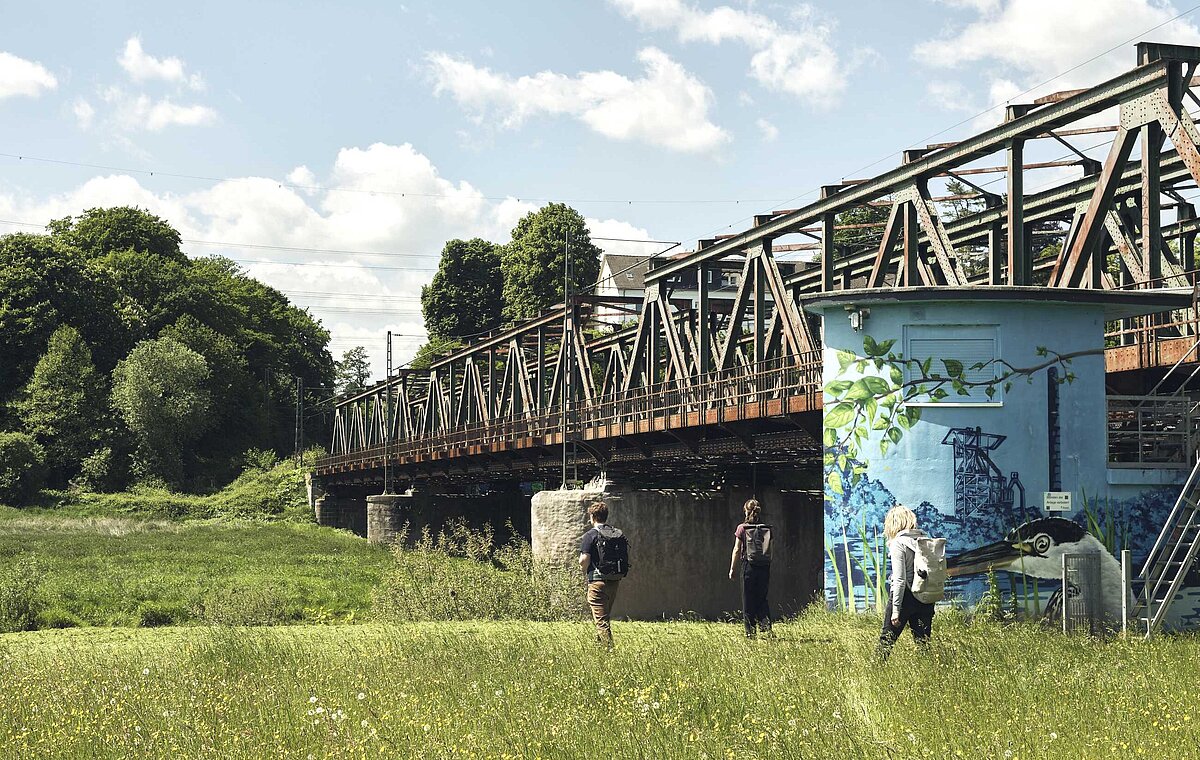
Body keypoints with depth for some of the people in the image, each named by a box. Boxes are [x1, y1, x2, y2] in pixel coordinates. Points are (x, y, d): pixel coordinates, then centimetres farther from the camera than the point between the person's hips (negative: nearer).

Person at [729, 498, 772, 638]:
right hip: (764, 567, 3)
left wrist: (732, 569, 4)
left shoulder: (742, 528, -4)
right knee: (762, 599, 13)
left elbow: (737, 550, -3)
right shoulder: (767, 529, 4)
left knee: (748, 601, 5)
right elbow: (770, 551, 6)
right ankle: (766, 624, -8)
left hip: (749, 566, -3)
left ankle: (751, 631, 5)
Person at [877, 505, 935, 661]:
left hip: (905, 596, -6)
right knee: (923, 642, 9)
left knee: (886, 640, 4)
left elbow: (900, 580, -15)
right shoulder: (925, 539, 6)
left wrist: (896, 609, -13)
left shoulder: (898, 543, -11)